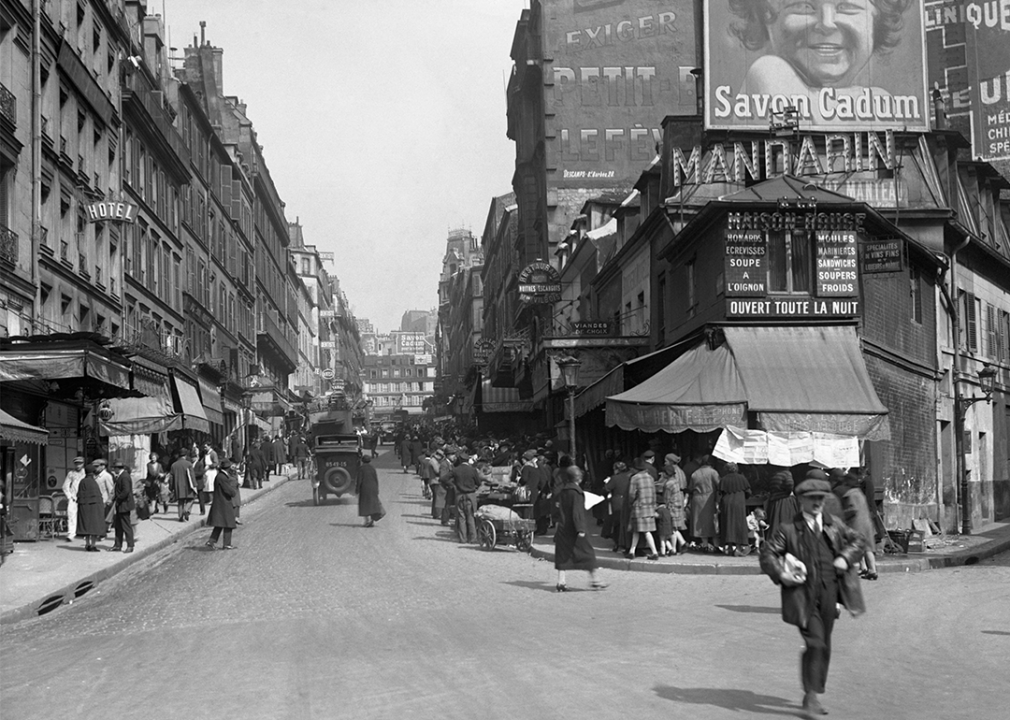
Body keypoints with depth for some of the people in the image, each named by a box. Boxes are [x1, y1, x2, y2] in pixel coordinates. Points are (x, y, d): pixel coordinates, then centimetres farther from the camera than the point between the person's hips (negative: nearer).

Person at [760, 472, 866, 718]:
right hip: (803, 595, -5)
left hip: (828, 595, 5)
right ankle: (811, 697, -6)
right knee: (814, 644, -15)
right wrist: (781, 575, -18)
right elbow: (768, 554, -3)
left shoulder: (834, 525, 11)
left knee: (824, 647, 12)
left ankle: (813, 696, 25)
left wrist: (845, 558, 2)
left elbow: (856, 541, 21)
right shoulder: (788, 529, -3)